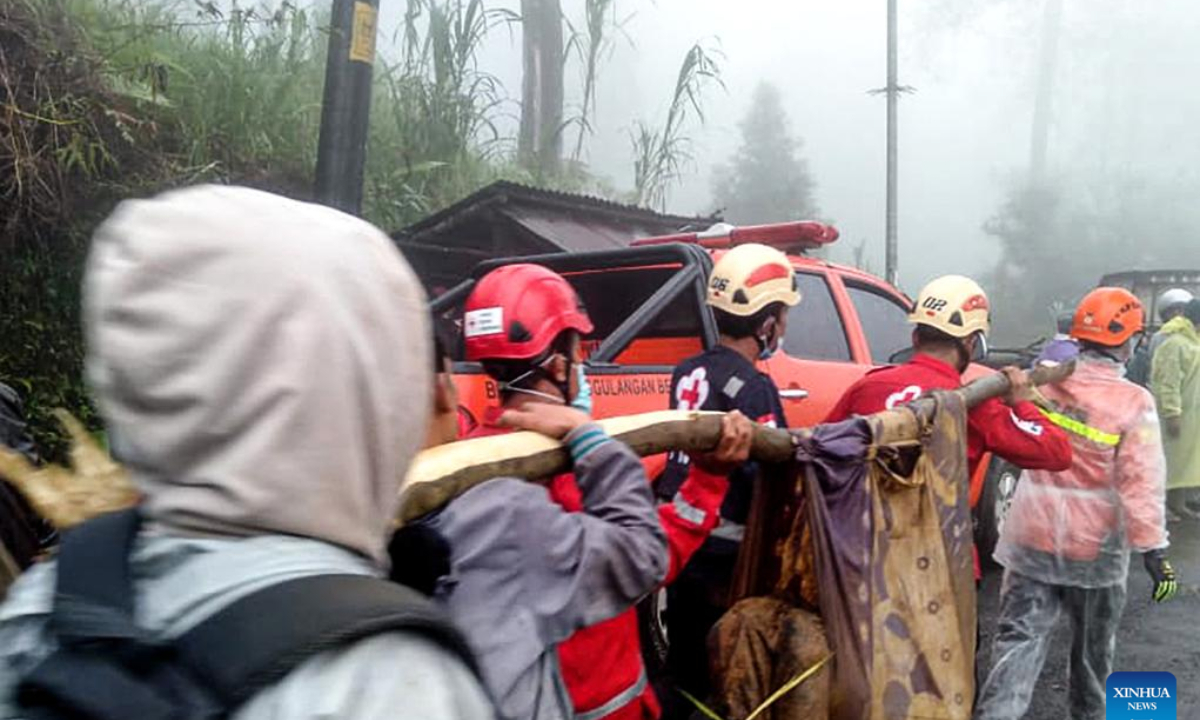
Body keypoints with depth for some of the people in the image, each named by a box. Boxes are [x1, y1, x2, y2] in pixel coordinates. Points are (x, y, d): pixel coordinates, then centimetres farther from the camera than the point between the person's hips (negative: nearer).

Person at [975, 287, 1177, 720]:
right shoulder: (1133, 403, -15)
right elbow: (1141, 485, -16)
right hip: (1095, 542, -2)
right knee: (1093, 644, 22)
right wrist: (1154, 550, -12)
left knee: (1019, 637, 5)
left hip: (1033, 534, 2)